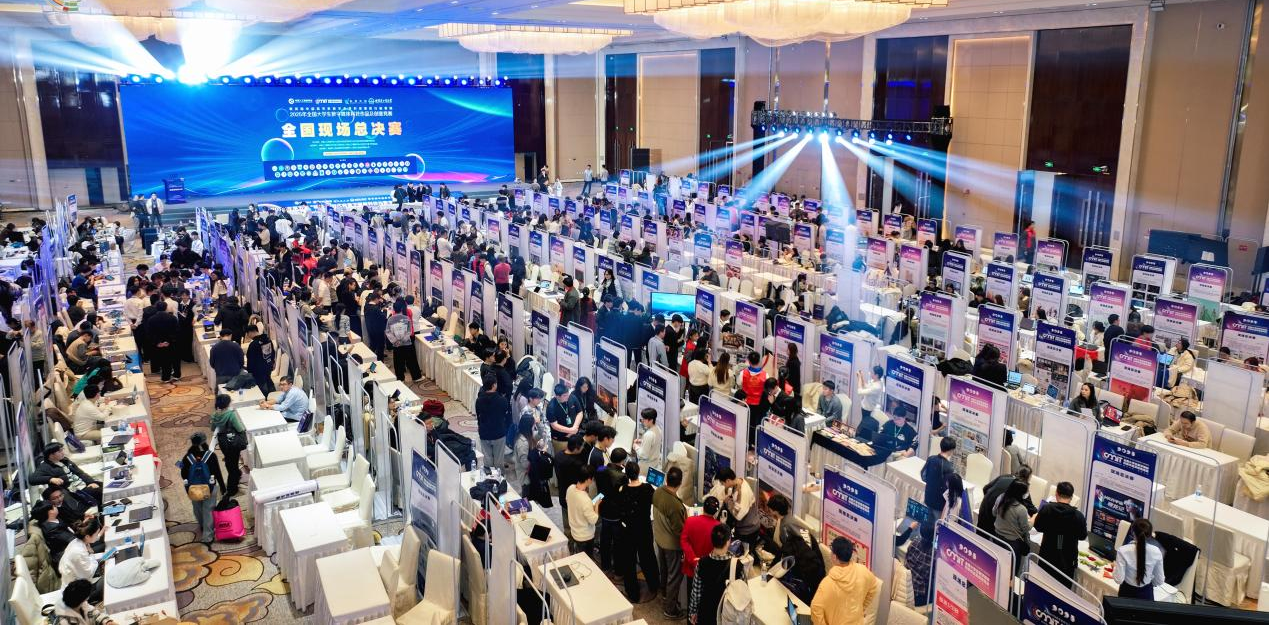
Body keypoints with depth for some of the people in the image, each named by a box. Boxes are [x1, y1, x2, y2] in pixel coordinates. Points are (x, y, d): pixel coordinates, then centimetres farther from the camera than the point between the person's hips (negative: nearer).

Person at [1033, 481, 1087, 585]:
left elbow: (1038, 527, 2)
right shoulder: (1078, 516, -16)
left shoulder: (1046, 509, -13)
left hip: (1047, 556, 1)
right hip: (1067, 560, -1)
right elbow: (1082, 536, -1)